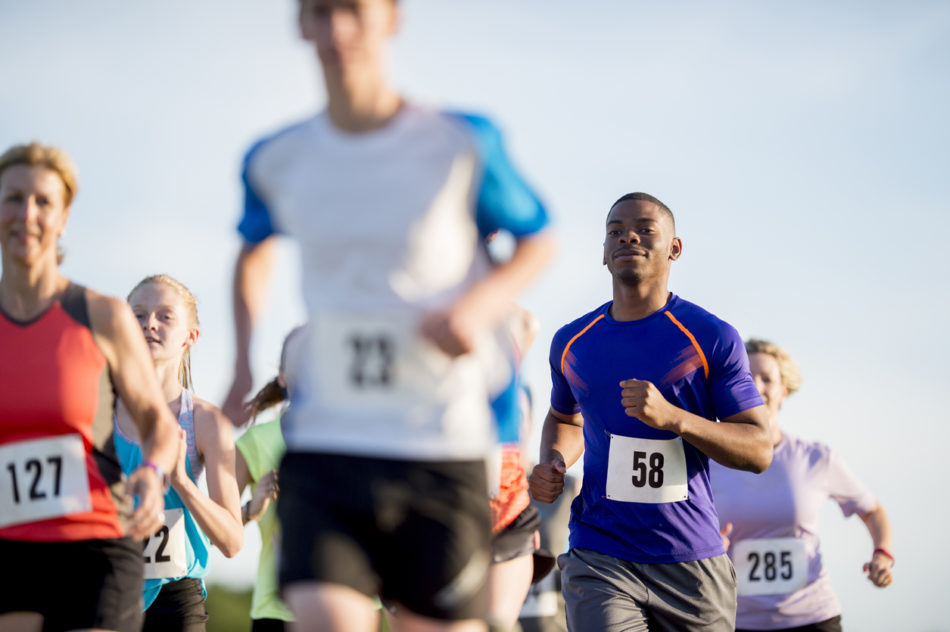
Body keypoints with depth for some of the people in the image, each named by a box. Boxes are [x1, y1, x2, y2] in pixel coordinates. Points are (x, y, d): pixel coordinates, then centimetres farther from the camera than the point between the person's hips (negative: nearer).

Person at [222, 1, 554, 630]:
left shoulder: (463, 143, -4)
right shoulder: (276, 162, 5)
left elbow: (537, 240, 9)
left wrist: (481, 304, -12)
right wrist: (244, 365, 15)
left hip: (443, 449, -1)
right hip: (324, 443, 1)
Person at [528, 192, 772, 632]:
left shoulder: (712, 338, -2)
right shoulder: (571, 343, 9)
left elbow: (760, 451, -6)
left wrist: (673, 417, -21)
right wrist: (551, 465, 6)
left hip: (691, 563, -1)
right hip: (599, 559, 1)